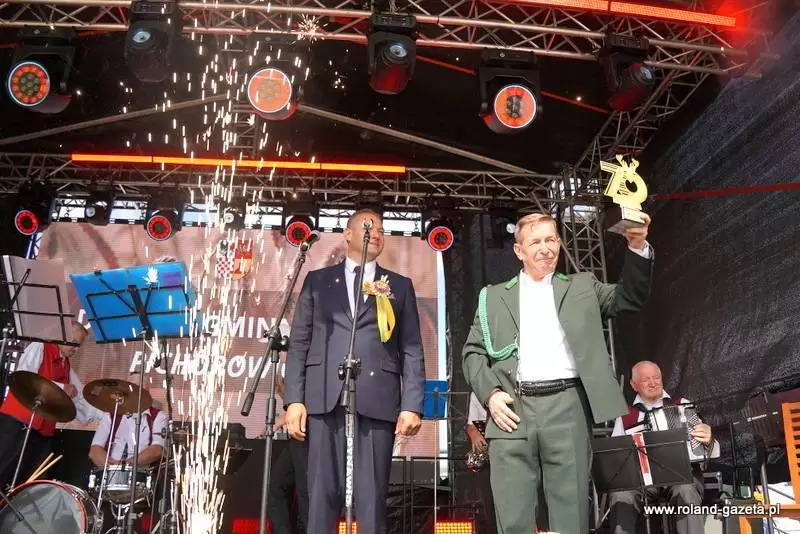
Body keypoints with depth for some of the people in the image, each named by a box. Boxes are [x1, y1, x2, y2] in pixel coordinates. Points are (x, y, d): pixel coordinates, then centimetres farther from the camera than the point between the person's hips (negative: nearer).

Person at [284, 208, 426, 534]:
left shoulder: (400, 286, 15)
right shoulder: (317, 281, 15)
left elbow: (412, 350, 8)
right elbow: (299, 343, 10)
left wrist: (412, 405, -4)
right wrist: (294, 398, -2)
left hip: (377, 400, 0)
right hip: (325, 399, 0)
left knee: (372, 497, 1)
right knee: (323, 494, 1)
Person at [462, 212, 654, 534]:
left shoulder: (581, 287, 19)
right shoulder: (494, 297, 17)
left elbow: (630, 297, 7)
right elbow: (473, 351, 13)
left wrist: (637, 247, -8)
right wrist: (490, 393, -4)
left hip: (567, 406, 0)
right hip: (513, 409, 0)